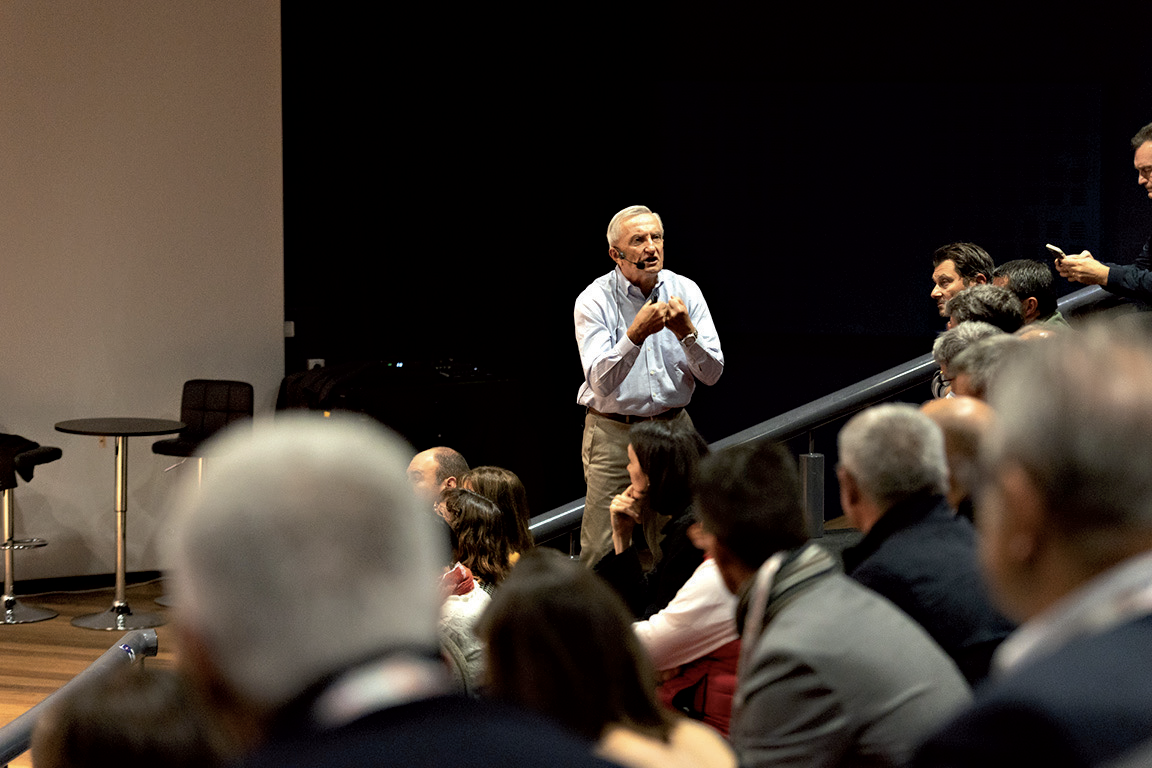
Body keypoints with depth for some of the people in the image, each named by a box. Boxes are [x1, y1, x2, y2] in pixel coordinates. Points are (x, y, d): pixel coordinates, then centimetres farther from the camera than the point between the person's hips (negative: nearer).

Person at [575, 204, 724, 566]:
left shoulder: (685, 291, 1)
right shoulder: (594, 301, -9)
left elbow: (712, 374, -1)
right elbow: (601, 383, -19)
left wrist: (686, 331, -19)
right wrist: (636, 334, -31)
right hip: (613, 432, -3)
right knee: (603, 549, -7)